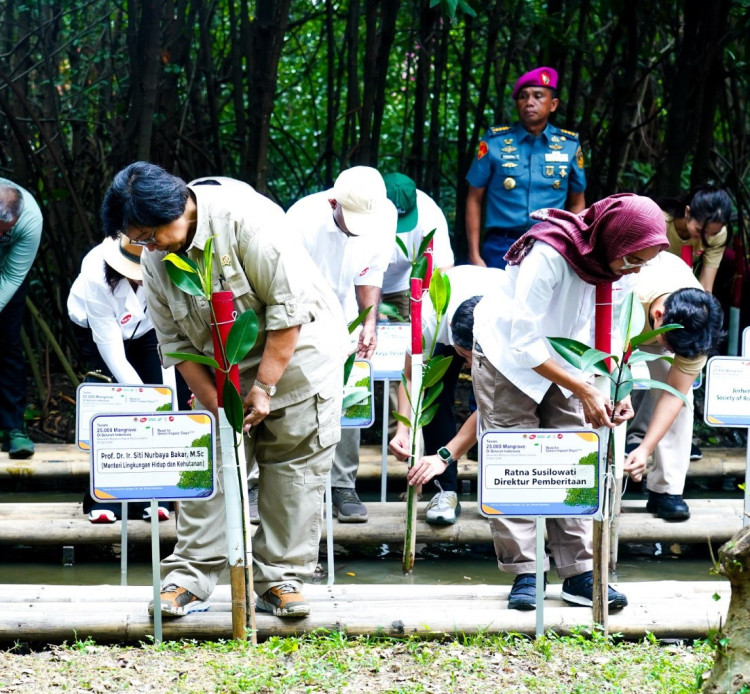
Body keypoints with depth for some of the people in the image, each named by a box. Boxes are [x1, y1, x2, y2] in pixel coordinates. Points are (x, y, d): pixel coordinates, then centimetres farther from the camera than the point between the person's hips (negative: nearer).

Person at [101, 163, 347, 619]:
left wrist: (264, 388, -22)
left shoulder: (243, 218, -26)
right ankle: (190, 579, 0)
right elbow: (175, 343, -1)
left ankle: (282, 580, 6)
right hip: (223, 371, 5)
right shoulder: (155, 259, -6)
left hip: (295, 353, -5)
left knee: (294, 468, -2)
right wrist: (217, 406, -12)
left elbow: (289, 306, -25)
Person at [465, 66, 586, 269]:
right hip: (501, 247, -1)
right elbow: (474, 200, 5)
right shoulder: (494, 142, 1)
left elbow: (576, 203, 15)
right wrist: (474, 256, -1)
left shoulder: (569, 145, 6)